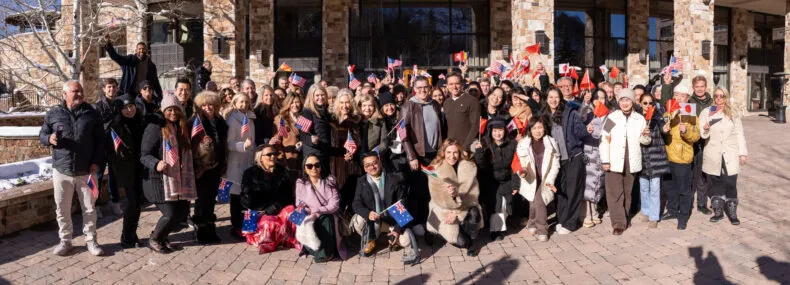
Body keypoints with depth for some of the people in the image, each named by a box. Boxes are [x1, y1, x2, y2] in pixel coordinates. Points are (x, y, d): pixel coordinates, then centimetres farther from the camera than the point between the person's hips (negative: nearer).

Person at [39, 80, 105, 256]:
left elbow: (100, 140, 4)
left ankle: (91, 240, 20)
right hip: (61, 171, 1)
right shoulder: (53, 114, 2)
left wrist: (96, 162, -5)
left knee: (89, 208, 7)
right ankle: (65, 241, 24)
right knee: (62, 209, 9)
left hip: (86, 171, 0)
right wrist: (49, 138, -14)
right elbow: (42, 135, 10)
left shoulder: (91, 114, 1)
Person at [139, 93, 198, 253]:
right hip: (159, 180, -7)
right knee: (170, 213, -11)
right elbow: (144, 155, -14)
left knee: (182, 212, 5)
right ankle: (153, 240, 17)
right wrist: (156, 164, -31)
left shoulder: (181, 128, 13)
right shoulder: (155, 127, -10)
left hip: (179, 179, 7)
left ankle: (162, 237, 29)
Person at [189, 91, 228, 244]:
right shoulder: (195, 122, -8)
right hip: (201, 167, -5)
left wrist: (223, 165, 17)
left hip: (215, 167, 5)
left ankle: (210, 230, 22)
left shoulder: (220, 122, 10)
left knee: (211, 199, 12)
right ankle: (201, 232, 11)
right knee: (202, 200, 0)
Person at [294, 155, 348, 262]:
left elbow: (334, 205, -9)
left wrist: (316, 212, -21)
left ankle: (324, 253, -13)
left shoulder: (330, 181, 0)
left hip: (327, 217, -1)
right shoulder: (300, 183, 5)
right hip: (309, 218, 1)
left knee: (326, 220, -33)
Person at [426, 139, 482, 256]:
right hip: (444, 210, -2)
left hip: (464, 207, 2)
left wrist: (457, 206, -21)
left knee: (474, 214, -32)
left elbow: (473, 194, -10)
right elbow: (437, 197, -13)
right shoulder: (436, 168, -9)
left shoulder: (469, 167, -4)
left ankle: (471, 242, -4)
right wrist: (447, 194, -35)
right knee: (461, 242, -18)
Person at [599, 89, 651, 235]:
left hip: (631, 161, 2)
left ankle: (624, 217, 28)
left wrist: (646, 136, -12)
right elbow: (604, 140, -3)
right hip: (614, 161, -2)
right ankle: (619, 223, 0)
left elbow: (645, 141, 12)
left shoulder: (640, 119, 5)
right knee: (615, 193, -5)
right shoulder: (611, 117, -2)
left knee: (627, 192, 13)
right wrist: (605, 161, -8)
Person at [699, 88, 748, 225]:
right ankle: (718, 211, 18)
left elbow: (739, 134, 9)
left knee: (731, 184, -2)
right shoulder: (706, 112, 3)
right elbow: (701, 134, -4)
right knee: (715, 184, 7)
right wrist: (705, 129, -27)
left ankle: (732, 213, 8)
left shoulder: (733, 114, 8)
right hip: (713, 156, 0)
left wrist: (742, 153, 4)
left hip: (730, 156, 0)